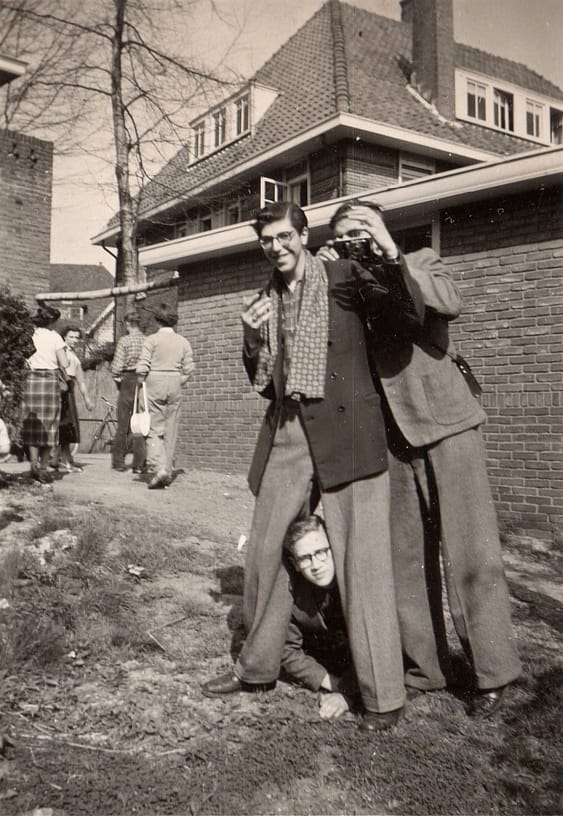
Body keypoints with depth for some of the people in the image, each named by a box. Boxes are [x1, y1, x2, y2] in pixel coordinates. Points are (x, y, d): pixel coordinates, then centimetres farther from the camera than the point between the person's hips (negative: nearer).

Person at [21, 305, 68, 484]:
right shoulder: (54, 337, 0)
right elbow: (64, 363, -5)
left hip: (31, 380, 2)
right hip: (50, 381, -2)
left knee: (32, 426, 6)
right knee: (49, 424, 7)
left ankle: (34, 464, -5)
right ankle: (43, 467, 10)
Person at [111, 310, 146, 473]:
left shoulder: (124, 341, -8)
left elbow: (116, 366, -10)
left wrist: (117, 378, 8)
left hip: (128, 382, -3)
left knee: (123, 424, 8)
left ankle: (119, 461, 14)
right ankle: (139, 464, 6)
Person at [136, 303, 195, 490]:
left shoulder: (152, 339, -4)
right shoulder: (183, 342, 7)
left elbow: (143, 367, -10)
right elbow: (189, 368, 3)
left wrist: (140, 383, 4)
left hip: (154, 384, -3)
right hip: (175, 387, 4)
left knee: (154, 429, -1)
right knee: (171, 431, 9)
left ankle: (159, 468, -18)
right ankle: (168, 471, 13)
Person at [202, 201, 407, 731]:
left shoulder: (342, 278, 2)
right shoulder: (263, 303, 17)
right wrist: (252, 339, 2)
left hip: (345, 432, -6)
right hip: (286, 435, 6)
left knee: (361, 562, -4)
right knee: (262, 551, 11)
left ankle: (382, 695, 9)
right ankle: (257, 667, 31)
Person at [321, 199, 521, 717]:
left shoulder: (421, 264, 3)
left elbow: (449, 305, -18)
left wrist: (391, 253, -17)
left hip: (446, 422, -4)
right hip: (394, 433, 4)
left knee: (470, 552, -2)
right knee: (406, 556, 8)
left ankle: (493, 672, 13)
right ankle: (423, 667, 22)